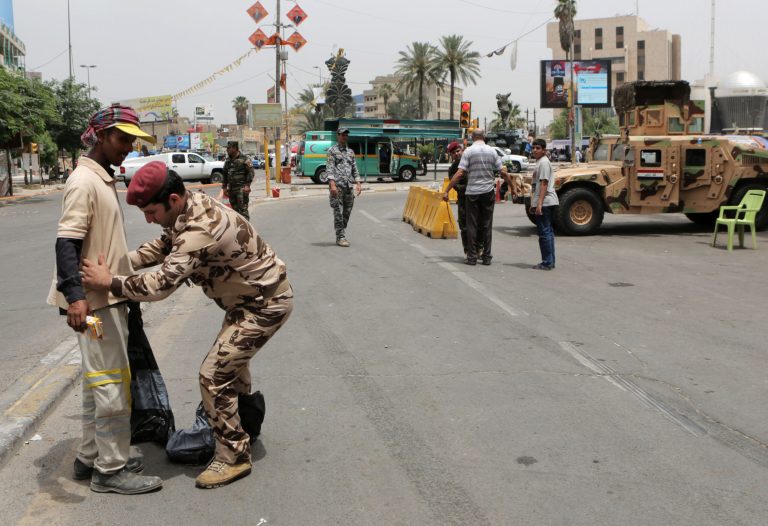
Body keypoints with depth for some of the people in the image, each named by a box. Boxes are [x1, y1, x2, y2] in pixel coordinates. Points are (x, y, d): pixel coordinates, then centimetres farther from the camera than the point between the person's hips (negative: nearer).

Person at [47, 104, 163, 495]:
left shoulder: (103, 180, 14)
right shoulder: (84, 181, -16)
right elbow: (66, 243, -24)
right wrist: (75, 295, -34)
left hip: (107, 297, 10)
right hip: (93, 301, -10)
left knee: (98, 381, 16)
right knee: (112, 383, -4)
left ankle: (92, 458, 27)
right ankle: (111, 470, 5)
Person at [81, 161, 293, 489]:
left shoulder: (200, 231, -34)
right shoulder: (192, 206, -3)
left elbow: (161, 285, -37)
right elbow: (162, 247, 11)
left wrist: (109, 282, -26)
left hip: (266, 305, -11)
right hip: (250, 297, 11)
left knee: (214, 376, -10)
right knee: (231, 362, 27)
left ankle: (233, 457, 3)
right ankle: (243, 425, 47)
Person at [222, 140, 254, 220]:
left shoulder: (244, 159, -6)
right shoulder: (227, 161, 15)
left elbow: (250, 172, -9)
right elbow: (225, 175, 21)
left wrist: (247, 185, -16)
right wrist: (224, 187, 15)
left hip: (241, 188, -7)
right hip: (231, 189, 7)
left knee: (243, 209, -12)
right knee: (235, 209, 11)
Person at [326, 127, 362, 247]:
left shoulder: (350, 151, 19)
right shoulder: (332, 150, 1)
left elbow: (354, 169, 22)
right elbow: (329, 168, -7)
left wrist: (358, 183, 12)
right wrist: (332, 184, -18)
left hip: (348, 186, 6)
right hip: (337, 185, -6)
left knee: (347, 211, 7)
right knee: (338, 212, -6)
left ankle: (342, 236, 16)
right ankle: (340, 237, -3)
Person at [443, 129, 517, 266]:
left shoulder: (468, 151, -6)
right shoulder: (492, 151, 2)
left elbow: (459, 173, -12)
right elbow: (503, 172, 3)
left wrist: (446, 190, -10)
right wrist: (512, 186, 16)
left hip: (472, 192, -2)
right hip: (488, 192, 2)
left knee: (472, 225, 4)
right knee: (487, 225, 8)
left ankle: (472, 256, 5)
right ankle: (486, 257, 10)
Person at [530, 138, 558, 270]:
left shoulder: (543, 162, -12)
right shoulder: (540, 162, 18)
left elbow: (544, 184, -19)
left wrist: (539, 203, -23)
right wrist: (533, 203, 23)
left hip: (544, 202, -10)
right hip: (548, 202, 10)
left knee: (544, 232, -7)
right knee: (548, 232, 12)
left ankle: (547, 263, -4)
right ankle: (550, 262, 17)